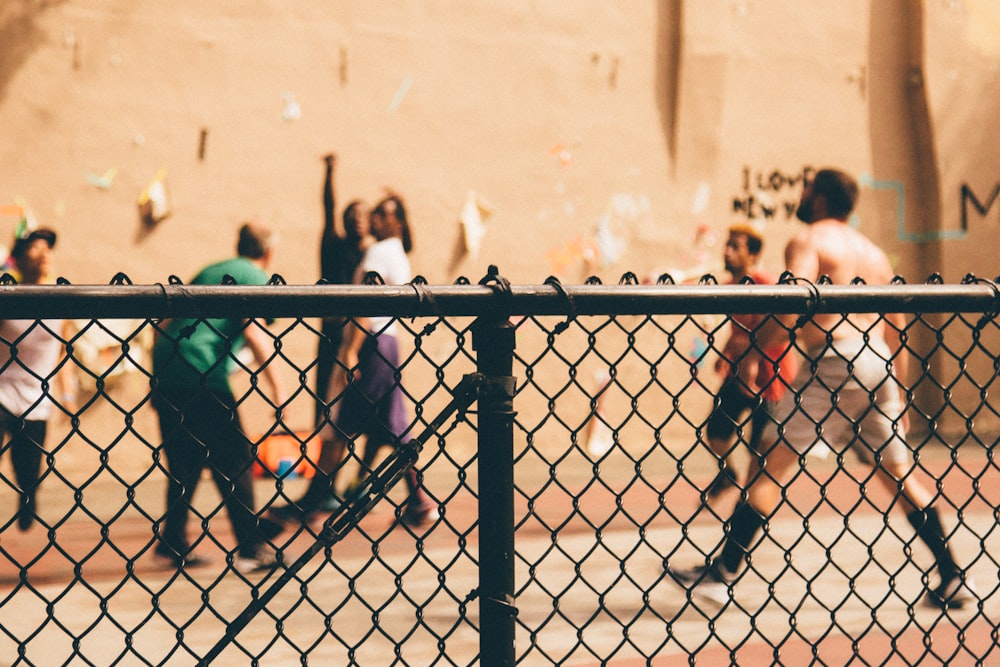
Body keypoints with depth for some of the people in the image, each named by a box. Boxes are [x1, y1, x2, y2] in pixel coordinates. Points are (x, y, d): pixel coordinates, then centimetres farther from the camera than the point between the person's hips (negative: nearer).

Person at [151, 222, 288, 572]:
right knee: (234, 462, 0)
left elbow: (166, 324, 26)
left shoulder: (209, 272, 25)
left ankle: (173, 544, 16)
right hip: (203, 377, -7)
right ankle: (250, 549, 2)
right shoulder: (256, 277, 3)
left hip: (166, 370, 7)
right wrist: (277, 387, -10)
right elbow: (253, 332, -12)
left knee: (184, 464, 15)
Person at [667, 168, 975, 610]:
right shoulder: (872, 251, 22)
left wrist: (746, 353, -8)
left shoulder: (807, 241, 1)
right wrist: (898, 394, 24)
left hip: (835, 361, -7)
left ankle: (722, 574, -9)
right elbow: (897, 330, 20)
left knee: (772, 463, -6)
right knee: (898, 472, 14)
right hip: (878, 363, 7)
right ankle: (952, 578, 14)